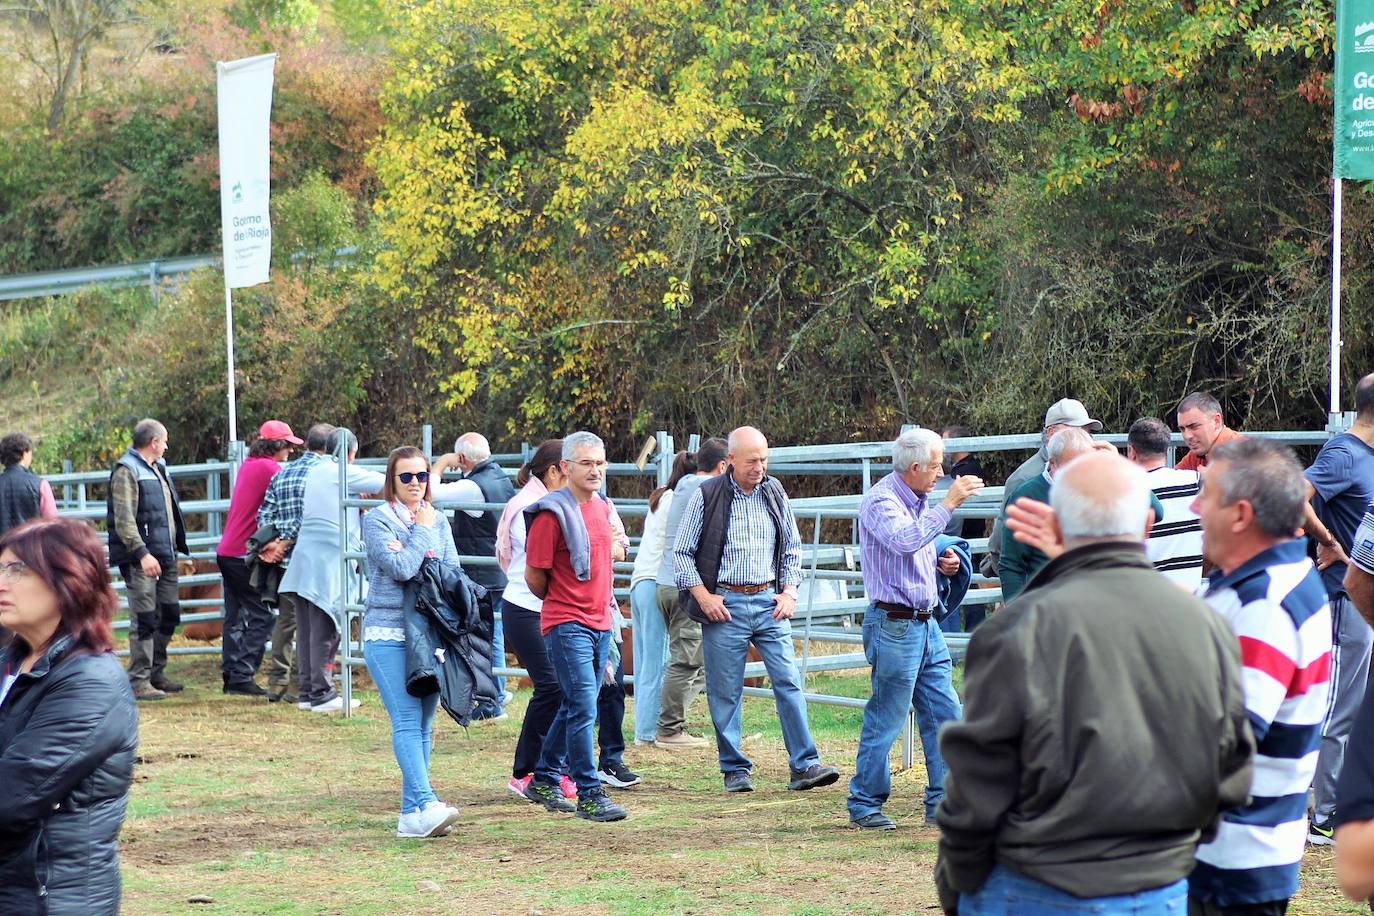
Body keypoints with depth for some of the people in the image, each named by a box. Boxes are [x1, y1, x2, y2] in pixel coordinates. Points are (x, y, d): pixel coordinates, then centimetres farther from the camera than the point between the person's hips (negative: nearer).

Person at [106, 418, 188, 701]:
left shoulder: (157, 469, 19)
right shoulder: (127, 471, -11)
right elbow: (124, 520, -19)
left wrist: (178, 547, 22)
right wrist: (142, 554, -26)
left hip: (164, 556, 9)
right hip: (140, 559, -9)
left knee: (169, 615, 13)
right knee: (144, 620, -9)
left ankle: (156, 674, 24)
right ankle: (139, 681, -6)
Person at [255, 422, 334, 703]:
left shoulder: (282, 474, 13)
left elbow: (264, 513, 6)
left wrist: (274, 541, -2)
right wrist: (285, 543, -11)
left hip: (285, 563, 6)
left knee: (285, 619, 13)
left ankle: (278, 682, 14)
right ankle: (299, 683, -3)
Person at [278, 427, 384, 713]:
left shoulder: (313, 472, 14)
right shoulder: (347, 475, -5)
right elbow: (386, 483, -2)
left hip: (303, 558, 7)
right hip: (330, 560, -7)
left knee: (306, 629, 9)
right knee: (325, 630, -5)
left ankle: (307, 690, 13)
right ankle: (321, 693, -4)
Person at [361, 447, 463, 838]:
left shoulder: (438, 521, 14)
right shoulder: (377, 520, -2)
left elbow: (454, 572, 7)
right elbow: (402, 569, -14)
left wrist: (422, 559, -9)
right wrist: (422, 530, -4)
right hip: (388, 633, -5)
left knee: (424, 725, 4)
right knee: (407, 721, -15)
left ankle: (412, 814, 7)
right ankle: (426, 803, -26)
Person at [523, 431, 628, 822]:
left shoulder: (602, 507, 11)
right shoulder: (552, 514, -13)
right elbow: (534, 577, -8)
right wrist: (561, 605, 6)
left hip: (600, 622, 8)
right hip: (567, 625, -8)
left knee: (575, 707, 16)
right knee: (584, 708, -11)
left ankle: (544, 779, 30)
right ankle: (589, 794, -8)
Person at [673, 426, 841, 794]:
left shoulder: (775, 494, 9)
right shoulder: (706, 497, -2)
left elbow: (792, 548, 18)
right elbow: (682, 553, 1)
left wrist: (789, 591, 5)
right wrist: (703, 596, -7)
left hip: (769, 602, 3)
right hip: (724, 604, -3)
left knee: (789, 682, -6)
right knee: (726, 691, 1)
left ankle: (805, 766, -6)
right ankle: (735, 770, 11)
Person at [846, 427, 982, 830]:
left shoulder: (919, 501, 16)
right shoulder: (880, 502, -13)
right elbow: (904, 541, -32)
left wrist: (940, 563, 9)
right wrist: (948, 503, -29)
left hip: (926, 623, 9)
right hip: (894, 625, -9)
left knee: (944, 715, 7)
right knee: (885, 719, -3)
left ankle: (943, 803, 13)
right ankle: (864, 804, 8)